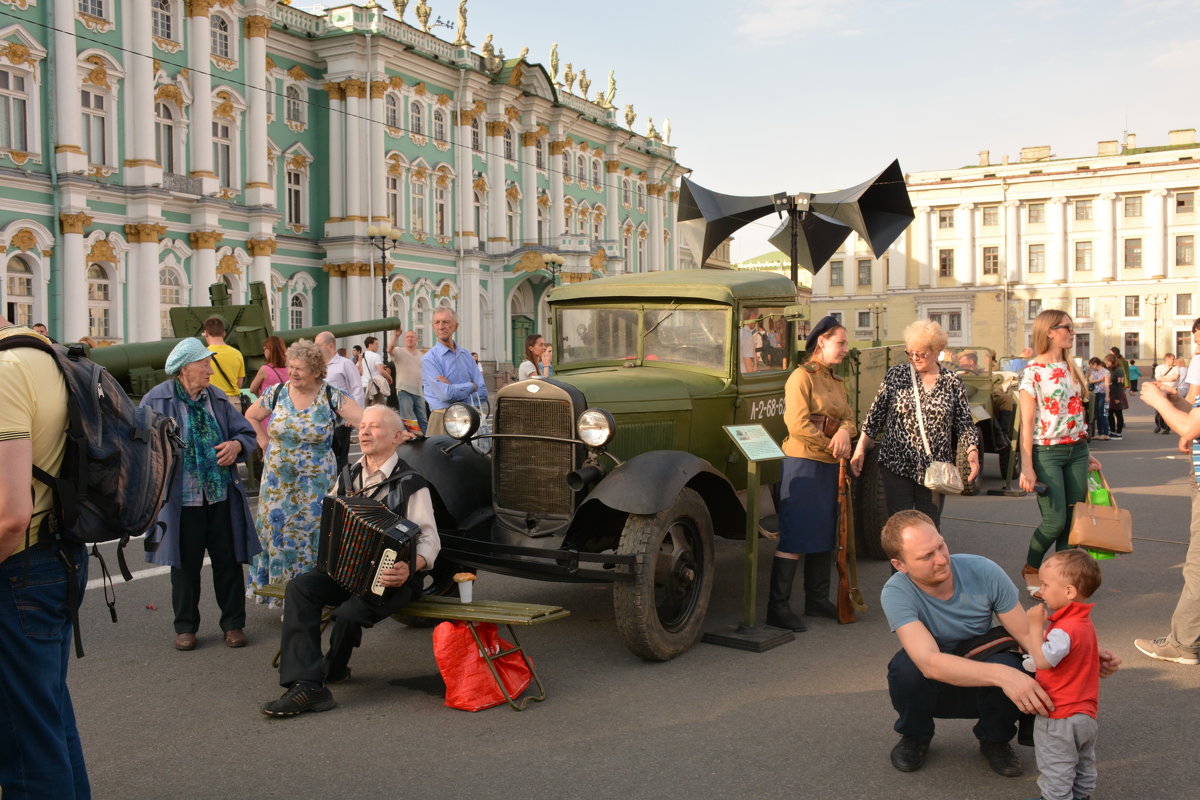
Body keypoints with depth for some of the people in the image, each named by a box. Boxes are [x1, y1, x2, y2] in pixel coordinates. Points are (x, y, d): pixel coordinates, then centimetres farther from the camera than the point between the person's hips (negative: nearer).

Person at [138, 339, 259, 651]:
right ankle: (186, 627, 24)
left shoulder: (217, 398, 8)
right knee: (185, 565, 9)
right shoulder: (157, 400, -4)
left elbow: (247, 432, 12)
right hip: (181, 499, -3)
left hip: (222, 496, 3)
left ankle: (233, 623, 21)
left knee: (228, 561, 8)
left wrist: (237, 444, -8)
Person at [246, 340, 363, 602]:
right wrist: (264, 441, 6)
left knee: (311, 536, -1)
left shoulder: (333, 398, -10)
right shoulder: (277, 393, 1)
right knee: (275, 531, 8)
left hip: (314, 485, -3)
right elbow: (251, 416, 17)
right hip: (277, 481, 3)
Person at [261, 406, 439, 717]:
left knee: (349, 612, -30)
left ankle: (335, 669, 5)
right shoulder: (348, 476, 12)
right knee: (299, 588, -20)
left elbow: (430, 540, -14)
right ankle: (305, 684, -26)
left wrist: (409, 567, -33)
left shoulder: (409, 483, -8)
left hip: (388, 578, -6)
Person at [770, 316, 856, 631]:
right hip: (803, 462, -9)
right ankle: (778, 607, -4)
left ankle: (817, 599, 24)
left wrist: (844, 431, -12)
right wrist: (831, 445, -13)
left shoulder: (836, 382, 17)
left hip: (830, 465, 9)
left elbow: (848, 417, 11)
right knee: (794, 537, -8)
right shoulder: (802, 376, -10)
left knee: (824, 534, 14)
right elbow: (797, 424, -19)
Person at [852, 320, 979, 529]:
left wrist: (972, 451, -11)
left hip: (934, 468, 1)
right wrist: (860, 449, 1)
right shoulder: (896, 375, 1)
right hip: (897, 465, -1)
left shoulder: (952, 382, 3)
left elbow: (965, 423, 5)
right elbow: (875, 415, 5)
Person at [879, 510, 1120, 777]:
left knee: (1008, 664, -33)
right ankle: (915, 736, -1)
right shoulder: (896, 594, -27)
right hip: (932, 690, -1)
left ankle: (995, 740, 0)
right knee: (906, 665, -35)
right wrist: (1001, 675, -52)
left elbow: (1028, 635, -12)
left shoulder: (984, 572, -19)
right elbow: (930, 662, -40)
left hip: (984, 691, 1)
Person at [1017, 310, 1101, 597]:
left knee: (1073, 519, 4)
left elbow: (1076, 414, 17)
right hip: (1047, 452, -6)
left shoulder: (1071, 368, 11)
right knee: (1055, 521, -8)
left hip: (1076, 450, 7)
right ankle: (1030, 568, 16)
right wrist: (1027, 467, -16)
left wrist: (1086, 453, 15)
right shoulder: (1033, 371, -9)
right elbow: (1026, 423, -12)